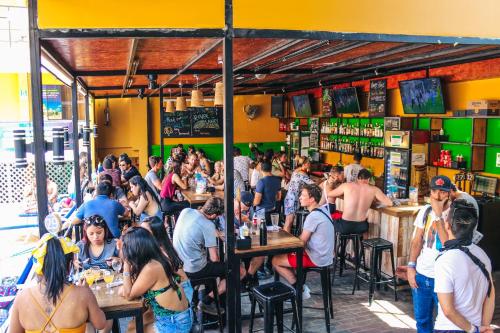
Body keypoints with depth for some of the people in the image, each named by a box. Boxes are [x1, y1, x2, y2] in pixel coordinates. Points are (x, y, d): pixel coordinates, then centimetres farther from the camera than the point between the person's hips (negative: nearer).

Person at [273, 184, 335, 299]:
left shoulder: (313, 216, -23)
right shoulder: (323, 210, 7)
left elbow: (302, 242, -15)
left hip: (316, 259, -10)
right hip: (325, 256, 10)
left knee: (276, 260, -2)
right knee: (285, 253, 24)